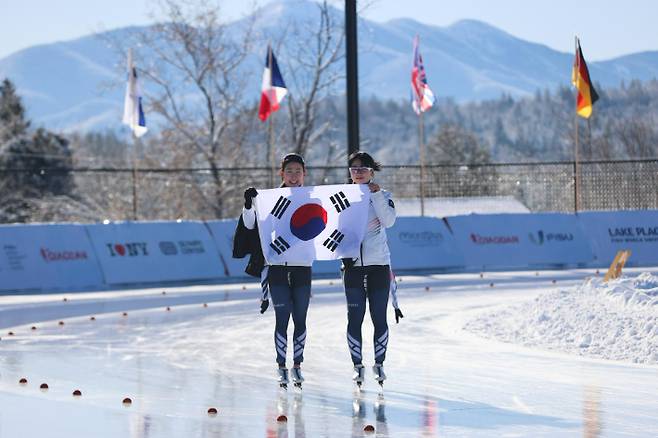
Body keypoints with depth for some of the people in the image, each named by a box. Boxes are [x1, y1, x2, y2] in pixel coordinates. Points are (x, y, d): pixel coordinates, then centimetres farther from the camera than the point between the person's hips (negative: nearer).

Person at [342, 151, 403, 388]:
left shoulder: (382, 196, 5)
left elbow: (388, 221, -12)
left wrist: (376, 195, -16)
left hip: (379, 263, -1)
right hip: (353, 264, 1)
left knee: (379, 317, 1)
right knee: (355, 317, -1)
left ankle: (379, 363, 13)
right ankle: (357, 365, 9)